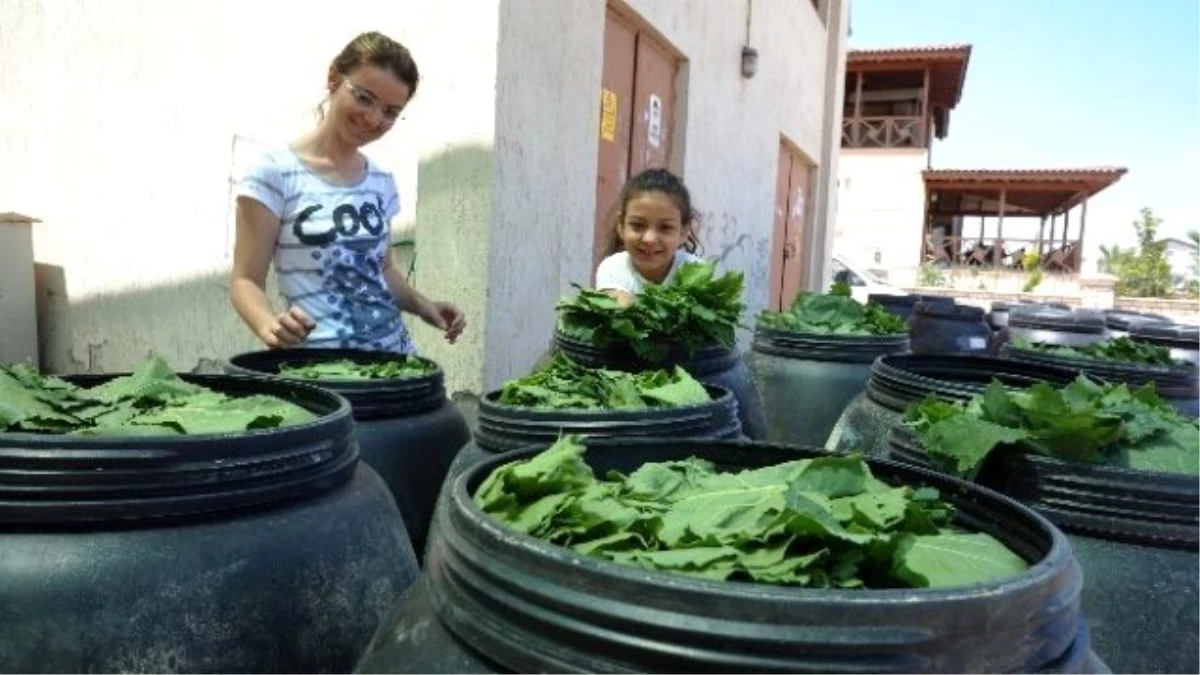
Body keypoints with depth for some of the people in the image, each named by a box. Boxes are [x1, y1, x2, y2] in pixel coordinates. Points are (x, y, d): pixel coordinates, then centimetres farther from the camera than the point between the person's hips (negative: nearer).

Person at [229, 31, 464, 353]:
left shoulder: (382, 181, 10)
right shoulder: (275, 173, -6)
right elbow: (246, 279, -7)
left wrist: (422, 305, 3)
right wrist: (269, 324, -27)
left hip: (394, 352, 4)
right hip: (320, 358, -3)